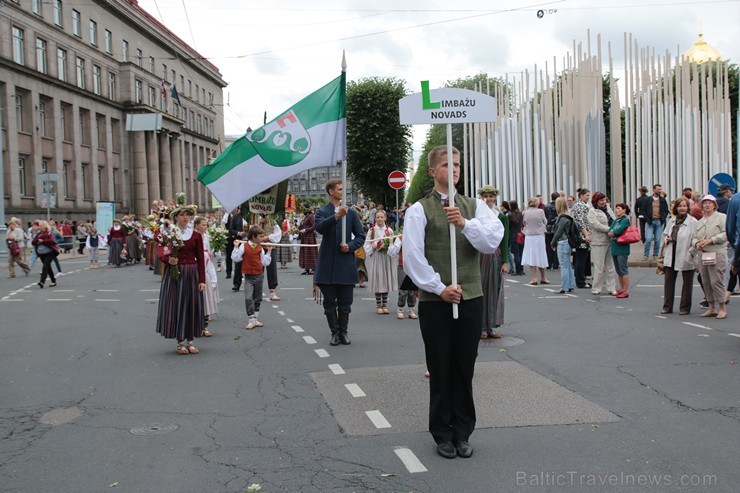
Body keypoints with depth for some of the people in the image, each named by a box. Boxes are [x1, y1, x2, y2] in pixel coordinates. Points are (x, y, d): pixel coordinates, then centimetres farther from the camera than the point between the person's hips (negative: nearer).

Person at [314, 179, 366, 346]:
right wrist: (337, 216, -31)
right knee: (330, 302, 5)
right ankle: (335, 332, 17)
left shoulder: (351, 212, 8)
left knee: (345, 302, 6)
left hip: (346, 264, 1)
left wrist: (350, 246, -11)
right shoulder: (322, 211, 3)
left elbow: (361, 235, 7)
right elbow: (319, 227, -19)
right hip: (328, 265, -1)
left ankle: (343, 331, 20)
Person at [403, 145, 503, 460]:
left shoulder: (475, 207, 9)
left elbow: (493, 241, -5)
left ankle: (462, 433, 22)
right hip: (435, 300, -3)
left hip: (471, 298, 3)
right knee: (440, 370, 6)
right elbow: (413, 256, -7)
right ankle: (443, 434, 20)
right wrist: (440, 288, -11)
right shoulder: (419, 210, -2)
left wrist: (465, 223, -20)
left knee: (465, 368, 9)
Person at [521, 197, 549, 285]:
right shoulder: (540, 211, -10)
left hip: (529, 236, 0)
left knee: (531, 257, 5)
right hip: (539, 236, 0)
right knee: (541, 257, 11)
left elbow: (523, 224, 4)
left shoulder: (524, 213, -6)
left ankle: (534, 278, 0)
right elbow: (545, 222, 4)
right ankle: (542, 278, 21)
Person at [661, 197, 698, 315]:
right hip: (671, 256, 5)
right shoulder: (671, 221, 10)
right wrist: (667, 239, -1)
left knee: (687, 283, 6)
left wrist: (692, 252, -21)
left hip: (686, 257, -5)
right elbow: (665, 234, 20)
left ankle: (684, 307, 17)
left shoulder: (693, 222, -9)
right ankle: (667, 306, 15)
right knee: (668, 281, 6)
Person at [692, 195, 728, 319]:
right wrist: (696, 243, -5)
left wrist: (710, 240, -16)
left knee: (716, 281, -10)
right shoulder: (700, 221, 19)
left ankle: (722, 309, -2)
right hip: (702, 255, 6)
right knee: (706, 282, 7)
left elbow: (726, 234, -10)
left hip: (717, 254, -6)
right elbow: (694, 237, 18)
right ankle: (711, 308, 16)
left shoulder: (721, 217, 1)